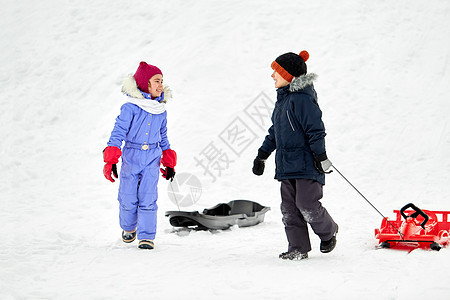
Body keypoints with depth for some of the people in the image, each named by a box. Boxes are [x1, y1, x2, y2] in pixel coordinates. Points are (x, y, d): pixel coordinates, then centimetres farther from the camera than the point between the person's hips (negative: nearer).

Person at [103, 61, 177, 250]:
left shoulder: (161, 111, 7)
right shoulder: (130, 108, -9)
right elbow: (118, 132, -10)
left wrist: (169, 163, 17)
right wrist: (110, 161, -16)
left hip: (152, 159, 3)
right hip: (131, 157, -3)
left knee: (148, 199, -5)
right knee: (128, 199, 4)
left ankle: (146, 236, 3)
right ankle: (129, 228, 31)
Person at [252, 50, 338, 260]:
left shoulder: (302, 98, -14)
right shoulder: (282, 98, 16)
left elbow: (316, 129, -16)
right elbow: (275, 131, 25)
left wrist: (320, 156, -19)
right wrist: (262, 154, 24)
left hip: (306, 164, -9)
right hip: (286, 165, 9)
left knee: (306, 204, -10)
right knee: (289, 209, 5)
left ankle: (328, 232, 17)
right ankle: (298, 248, 11)